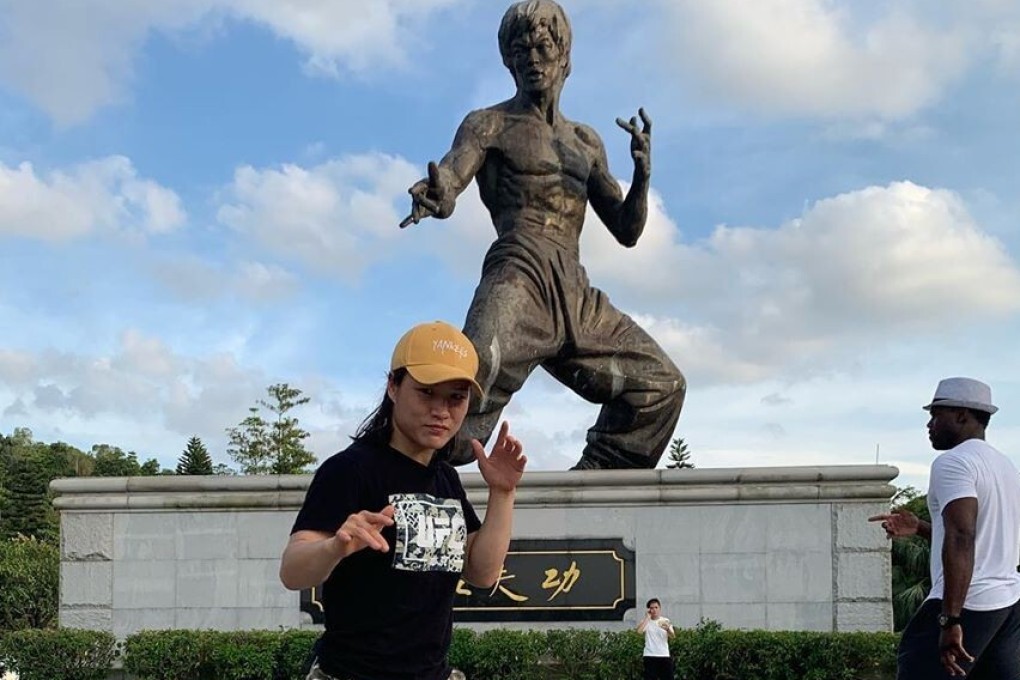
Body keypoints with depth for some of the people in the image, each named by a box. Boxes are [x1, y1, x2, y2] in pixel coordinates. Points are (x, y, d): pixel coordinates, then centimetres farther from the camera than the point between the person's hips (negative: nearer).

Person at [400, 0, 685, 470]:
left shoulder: (585, 141, 25)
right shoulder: (490, 124, 10)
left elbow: (627, 231, 22)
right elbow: (449, 180, -9)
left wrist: (642, 172, 2)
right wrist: (431, 195, -35)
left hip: (576, 294, 6)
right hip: (520, 275, -6)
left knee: (661, 382, 7)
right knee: (481, 362, -35)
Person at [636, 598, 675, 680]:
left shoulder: (665, 621, 7)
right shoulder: (646, 621, 3)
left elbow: (673, 636, -9)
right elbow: (639, 630, -19)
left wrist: (668, 629, -31)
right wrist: (647, 617, -11)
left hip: (664, 656, 2)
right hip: (650, 656, -2)